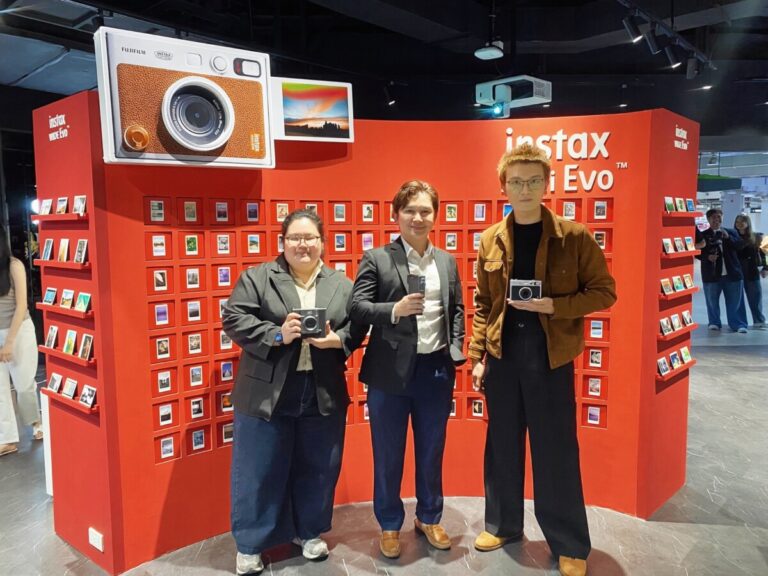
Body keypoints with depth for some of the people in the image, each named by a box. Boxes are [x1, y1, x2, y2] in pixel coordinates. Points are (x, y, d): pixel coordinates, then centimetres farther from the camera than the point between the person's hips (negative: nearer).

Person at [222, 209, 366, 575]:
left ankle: (308, 531, 36)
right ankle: (250, 544, 27)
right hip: (266, 395, -2)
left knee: (317, 468, 15)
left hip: (323, 396, 3)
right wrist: (277, 335, -20)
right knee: (260, 470, 8)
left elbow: (357, 327, 6)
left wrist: (337, 340, -14)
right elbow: (234, 319, -8)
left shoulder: (341, 285, 7)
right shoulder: (257, 278, -2)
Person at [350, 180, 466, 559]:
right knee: (388, 455, 11)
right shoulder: (376, 258, -3)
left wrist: (456, 354, 3)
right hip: (390, 370, -3)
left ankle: (429, 519, 37)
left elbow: (457, 311, 12)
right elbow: (356, 307, -10)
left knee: (431, 452, 17)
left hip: (436, 369, 3)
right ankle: (390, 525, 30)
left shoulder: (447, 261, 10)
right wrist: (394, 310, -26)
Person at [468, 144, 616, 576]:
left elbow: (604, 291, -3)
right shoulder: (491, 240, 4)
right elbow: (483, 304, 8)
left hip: (550, 355, -3)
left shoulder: (574, 237, -5)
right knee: (503, 444, 14)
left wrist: (554, 306, -18)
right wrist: (477, 356, 4)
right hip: (502, 355, 3)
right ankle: (503, 525, 34)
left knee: (556, 450, 6)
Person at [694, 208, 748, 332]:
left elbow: (740, 245, -3)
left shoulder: (731, 232, 9)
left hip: (732, 273, 1)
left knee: (735, 301, 4)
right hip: (711, 274, -1)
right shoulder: (703, 235, 1)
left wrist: (728, 237, -16)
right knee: (712, 301, 8)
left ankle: (738, 324, 12)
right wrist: (707, 257, -18)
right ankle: (714, 322, 23)